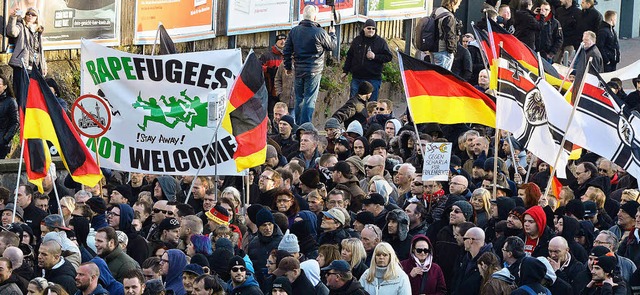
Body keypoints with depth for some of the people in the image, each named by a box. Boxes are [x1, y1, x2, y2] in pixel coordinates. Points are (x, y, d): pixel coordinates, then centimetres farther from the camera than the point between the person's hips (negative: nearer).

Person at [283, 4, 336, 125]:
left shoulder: (294, 31, 1)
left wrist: (288, 66, 19)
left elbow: (287, 51, 6)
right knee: (310, 100, -2)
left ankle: (298, 126, 21)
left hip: (298, 71, 5)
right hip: (314, 72, -5)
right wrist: (332, 34, 21)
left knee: (299, 100, 15)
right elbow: (332, 46, 1)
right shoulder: (319, 32, -14)